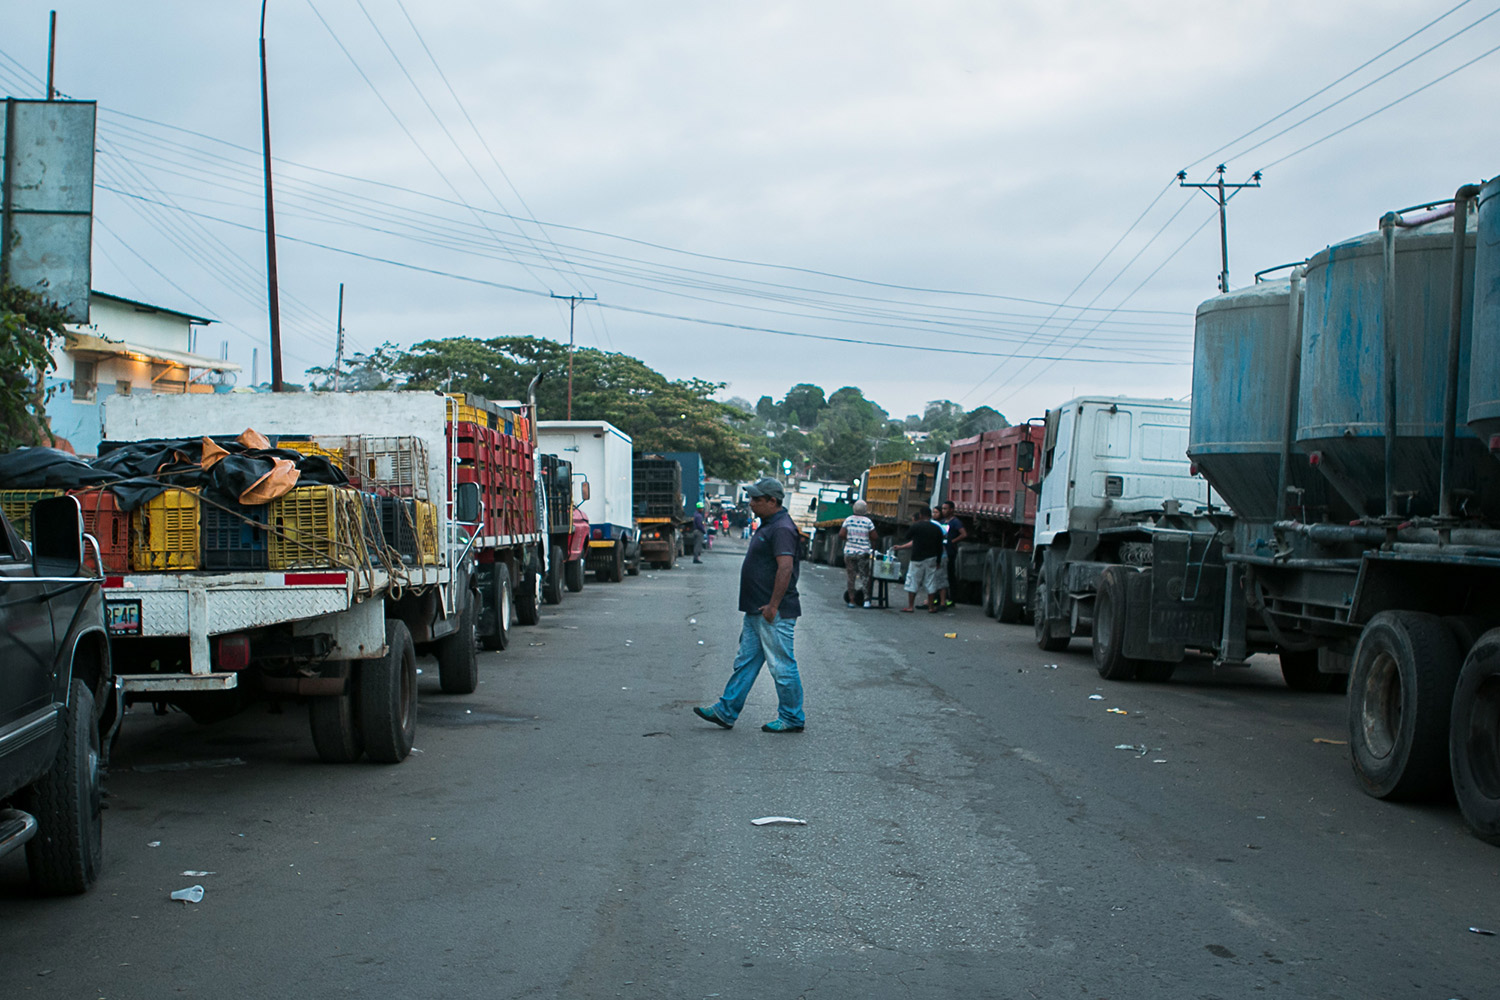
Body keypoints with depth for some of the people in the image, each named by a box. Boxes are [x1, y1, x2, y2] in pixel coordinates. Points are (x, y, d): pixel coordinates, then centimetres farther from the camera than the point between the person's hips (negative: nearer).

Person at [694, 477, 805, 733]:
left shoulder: (782, 529, -18)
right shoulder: (768, 525, 16)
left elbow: (786, 567, -26)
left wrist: (773, 606, -25)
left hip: (775, 614, -11)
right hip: (756, 611, 11)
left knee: (782, 666, -1)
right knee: (745, 661, 13)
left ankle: (791, 719, 9)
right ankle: (725, 712, 18)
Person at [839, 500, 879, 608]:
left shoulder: (848, 520, -3)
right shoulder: (868, 522, -6)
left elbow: (841, 535, -6)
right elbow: (875, 537, -4)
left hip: (849, 552, 1)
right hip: (863, 553, -1)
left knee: (851, 576, 6)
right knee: (864, 576, 6)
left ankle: (851, 600, 6)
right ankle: (866, 599, -3)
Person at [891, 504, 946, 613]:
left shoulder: (916, 527, -10)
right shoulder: (937, 529, 3)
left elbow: (907, 537, 3)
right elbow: (940, 547, 7)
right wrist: (938, 561, 14)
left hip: (917, 559, -4)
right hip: (931, 559, 4)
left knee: (913, 581, 4)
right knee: (930, 582, 10)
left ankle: (910, 606, 5)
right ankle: (931, 606, 13)